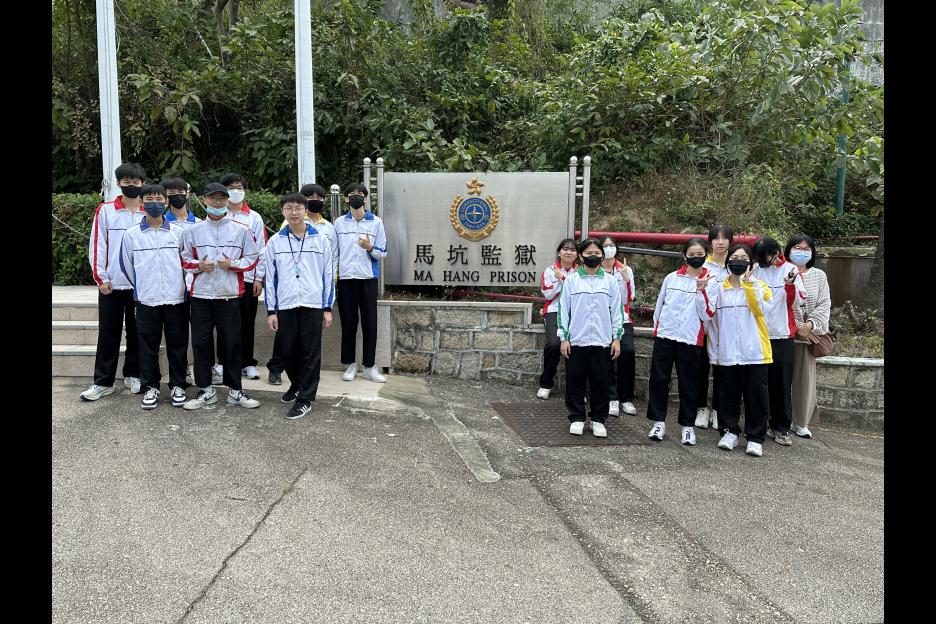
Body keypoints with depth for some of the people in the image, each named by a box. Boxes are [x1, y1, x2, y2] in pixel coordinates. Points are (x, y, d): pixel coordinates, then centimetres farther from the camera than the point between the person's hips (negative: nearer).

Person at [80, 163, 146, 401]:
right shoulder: (105, 210, 2)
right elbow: (97, 246, 1)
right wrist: (100, 278, -4)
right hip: (111, 284, 0)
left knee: (136, 333, 9)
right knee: (108, 334, 5)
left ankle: (133, 375, 22)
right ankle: (103, 382, 11)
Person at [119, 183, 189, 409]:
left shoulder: (178, 231, 3)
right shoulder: (131, 234, 3)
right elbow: (126, 264, 11)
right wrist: (141, 287, 13)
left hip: (176, 298, 0)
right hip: (146, 300, 0)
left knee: (177, 344, 5)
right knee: (148, 346, 5)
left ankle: (177, 385, 16)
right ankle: (150, 387, 16)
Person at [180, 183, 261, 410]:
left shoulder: (241, 230, 3)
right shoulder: (194, 230, 7)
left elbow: (252, 258, 5)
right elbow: (185, 259, 13)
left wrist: (233, 264, -11)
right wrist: (198, 265, -7)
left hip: (230, 296, -1)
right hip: (201, 295, 1)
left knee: (232, 343, 4)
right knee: (201, 343, 4)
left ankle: (235, 390, 15)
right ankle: (205, 390, 16)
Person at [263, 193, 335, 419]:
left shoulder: (321, 240, 3)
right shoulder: (274, 242, 6)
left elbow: (328, 275, 4)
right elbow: (270, 277, 7)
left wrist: (327, 308, 1)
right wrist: (271, 311, 3)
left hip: (313, 305, -2)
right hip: (285, 305, 2)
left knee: (310, 353, 0)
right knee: (288, 351, 10)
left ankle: (305, 398, 8)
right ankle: (296, 385, 34)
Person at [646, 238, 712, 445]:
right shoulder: (671, 278, 8)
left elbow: (706, 315, -6)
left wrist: (701, 291, -16)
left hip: (691, 339, -2)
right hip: (665, 335, 2)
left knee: (689, 384, 5)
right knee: (659, 379, 3)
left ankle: (687, 425, 17)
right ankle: (659, 421, 15)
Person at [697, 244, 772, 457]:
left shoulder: (758, 286, 5)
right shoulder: (718, 288, 8)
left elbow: (759, 308, -16)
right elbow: (707, 313, -4)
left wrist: (748, 282, -18)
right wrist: (701, 290, -16)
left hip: (755, 352, -1)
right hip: (727, 353, 2)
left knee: (756, 395, 3)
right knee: (728, 394, 9)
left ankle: (755, 438, 12)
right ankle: (730, 432, 23)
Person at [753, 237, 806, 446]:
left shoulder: (790, 270, 1)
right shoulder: (755, 271, 4)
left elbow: (796, 303, -3)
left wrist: (790, 284, -21)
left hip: (782, 335, -1)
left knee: (782, 384, 2)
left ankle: (781, 428, 11)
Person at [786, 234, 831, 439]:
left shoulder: (819, 275, 11)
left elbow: (824, 304, 4)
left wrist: (810, 325, -11)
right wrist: (795, 327, -12)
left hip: (808, 336, 3)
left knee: (805, 379, 5)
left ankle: (801, 423, 16)